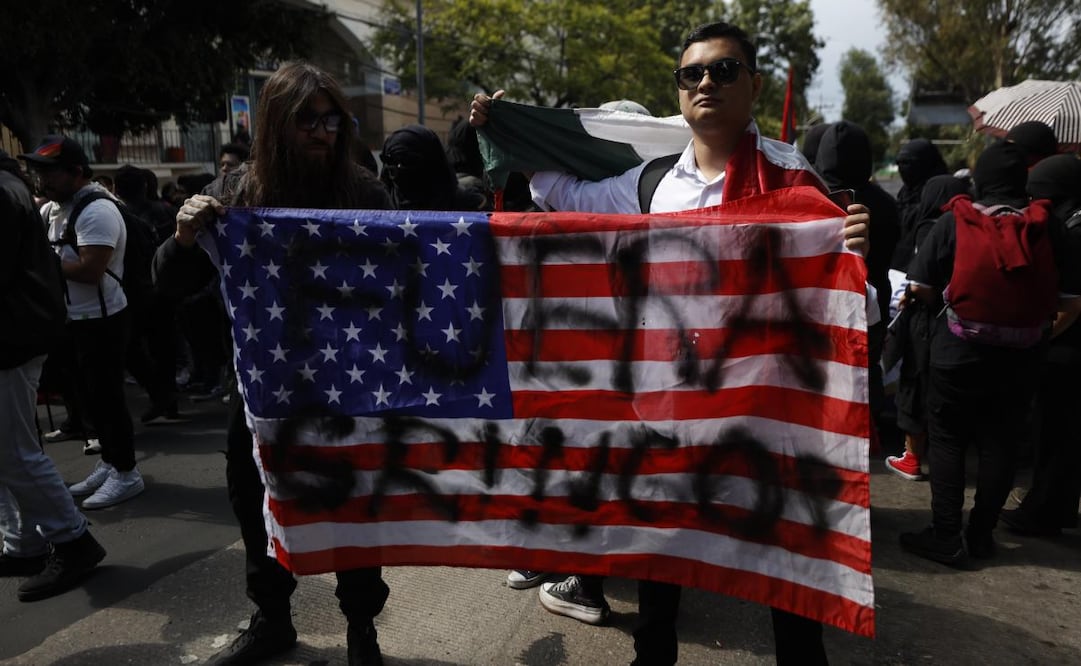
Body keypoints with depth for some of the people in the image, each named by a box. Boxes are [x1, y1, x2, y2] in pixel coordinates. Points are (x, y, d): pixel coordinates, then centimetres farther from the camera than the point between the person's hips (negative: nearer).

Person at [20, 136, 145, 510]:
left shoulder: (97, 211, -19)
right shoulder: (54, 209, 11)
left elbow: (90, 270, -27)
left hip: (101, 321, -9)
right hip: (76, 320, 9)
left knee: (106, 396, -1)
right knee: (88, 395, 16)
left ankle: (126, 473, 10)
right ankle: (110, 462, 29)